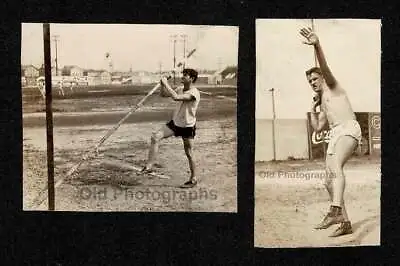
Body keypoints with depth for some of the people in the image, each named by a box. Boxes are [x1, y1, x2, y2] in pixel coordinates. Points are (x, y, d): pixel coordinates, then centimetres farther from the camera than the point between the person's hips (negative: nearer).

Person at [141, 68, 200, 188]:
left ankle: (193, 179, 21)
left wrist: (166, 84, -28)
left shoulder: (194, 93, -24)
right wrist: (163, 85, -6)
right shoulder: (180, 88, 1)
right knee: (155, 137, -9)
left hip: (188, 126, -7)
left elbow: (175, 97, -37)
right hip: (175, 122, 7)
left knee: (189, 153, 4)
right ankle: (149, 166, -5)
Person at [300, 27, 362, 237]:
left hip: (349, 129, -9)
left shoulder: (332, 87, 11)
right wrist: (313, 108, 19)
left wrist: (317, 45, -27)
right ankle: (345, 223, 9)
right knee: (329, 182, 2)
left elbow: (325, 67, -10)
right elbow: (317, 127, 25)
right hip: (335, 135, 9)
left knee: (335, 166, -34)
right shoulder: (324, 104, 32)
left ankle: (336, 210, -51)